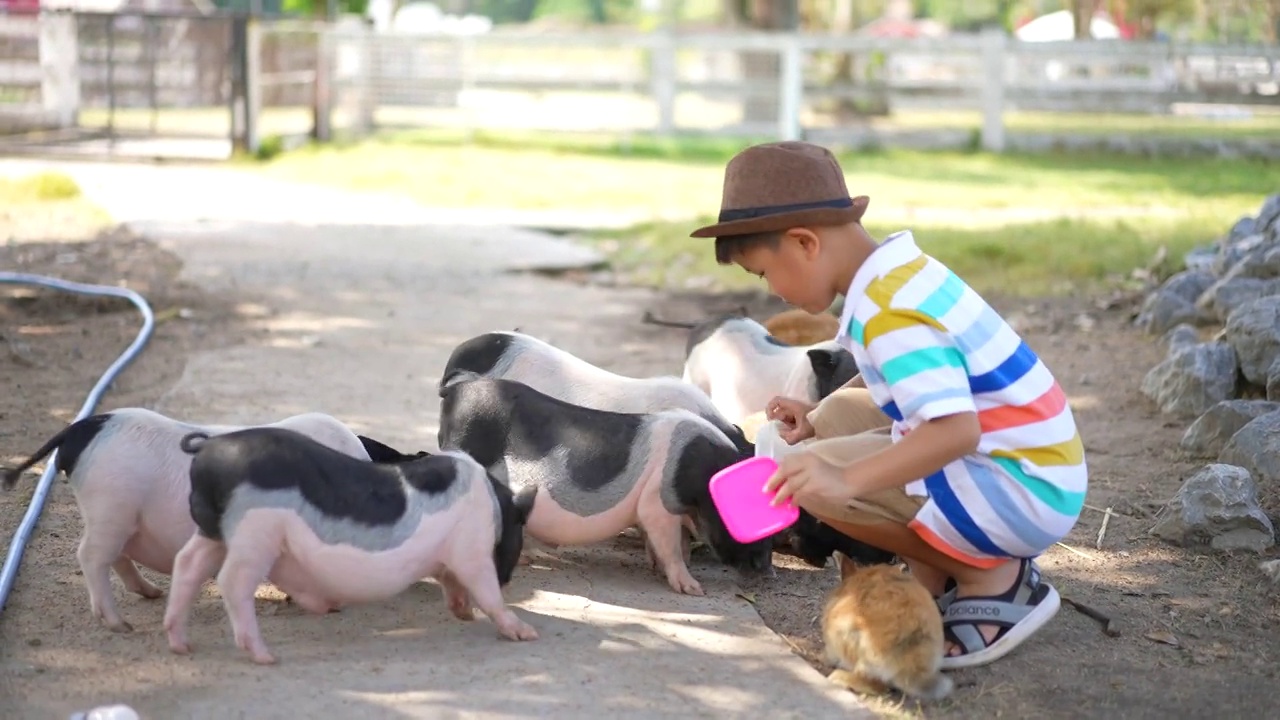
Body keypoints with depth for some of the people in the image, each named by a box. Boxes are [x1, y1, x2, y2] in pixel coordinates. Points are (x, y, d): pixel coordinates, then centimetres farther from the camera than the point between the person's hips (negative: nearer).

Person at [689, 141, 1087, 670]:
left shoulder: (889, 312, -23)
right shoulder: (901, 272, 7)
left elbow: (956, 429, -33)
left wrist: (847, 479, -41)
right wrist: (818, 416, 10)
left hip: (1021, 491, -10)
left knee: (811, 475, -19)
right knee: (836, 418, 16)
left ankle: (995, 579, -5)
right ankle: (940, 575, 9)